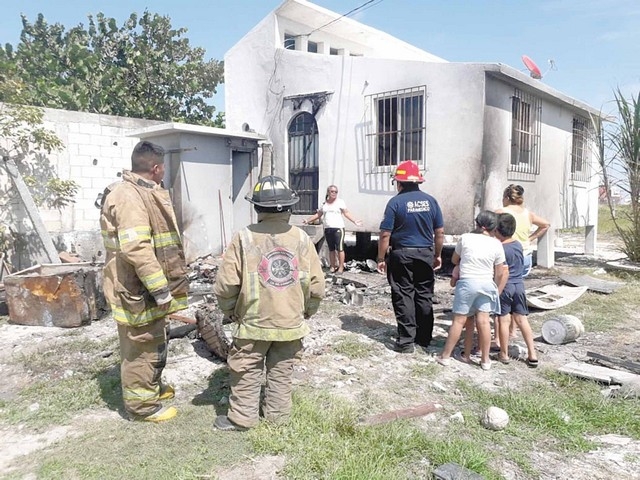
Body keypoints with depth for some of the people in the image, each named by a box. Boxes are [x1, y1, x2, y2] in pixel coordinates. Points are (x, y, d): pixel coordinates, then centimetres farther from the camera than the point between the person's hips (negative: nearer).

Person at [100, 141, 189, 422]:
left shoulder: (143, 193, 13)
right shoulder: (129, 196, -22)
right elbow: (137, 249, -30)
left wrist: (161, 287, 28)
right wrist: (160, 289, -27)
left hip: (148, 287, 11)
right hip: (138, 290, -11)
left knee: (154, 342, 24)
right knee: (141, 347, 4)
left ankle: (153, 386, 41)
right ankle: (142, 405, 19)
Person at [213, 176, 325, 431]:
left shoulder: (244, 237, -14)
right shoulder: (301, 238, -8)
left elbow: (225, 285, -12)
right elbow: (316, 286, -5)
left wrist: (231, 311, 6)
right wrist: (305, 312, 12)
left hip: (253, 322, -2)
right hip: (291, 323, 3)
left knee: (247, 372, 13)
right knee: (282, 371, 18)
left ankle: (242, 417, 23)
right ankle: (278, 412, 30)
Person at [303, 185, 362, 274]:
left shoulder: (340, 202, 2)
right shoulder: (324, 203, 14)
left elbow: (346, 213, -3)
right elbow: (318, 215, 21)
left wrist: (354, 221, -15)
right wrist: (308, 220, 18)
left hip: (338, 228, -5)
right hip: (327, 229, 5)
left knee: (340, 249, -6)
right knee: (331, 249, 9)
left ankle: (341, 267, -2)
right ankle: (332, 267, 15)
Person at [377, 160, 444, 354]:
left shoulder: (396, 202, -9)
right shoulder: (430, 200, 4)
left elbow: (385, 234, -11)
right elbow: (440, 232, 6)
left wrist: (381, 258, -3)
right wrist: (438, 255, 16)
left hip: (402, 254, -4)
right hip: (426, 254, 4)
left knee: (403, 297, 3)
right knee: (424, 296, 12)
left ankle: (406, 341, 4)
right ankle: (424, 338, 22)